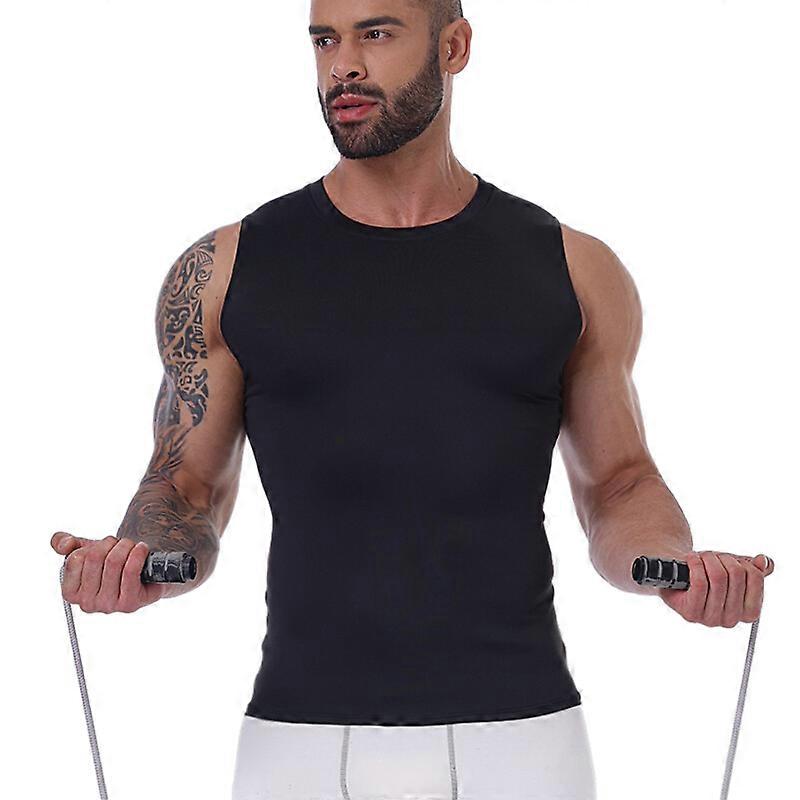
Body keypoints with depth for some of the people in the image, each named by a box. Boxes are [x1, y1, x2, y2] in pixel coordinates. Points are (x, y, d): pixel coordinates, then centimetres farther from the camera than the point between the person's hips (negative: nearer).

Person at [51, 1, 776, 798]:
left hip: (518, 735, 0)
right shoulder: (224, 271, 5)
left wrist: (674, 562, -10)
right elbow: (187, 491, 9)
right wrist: (138, 564, -14)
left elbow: (618, 486, 12)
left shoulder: (572, 270, 6)